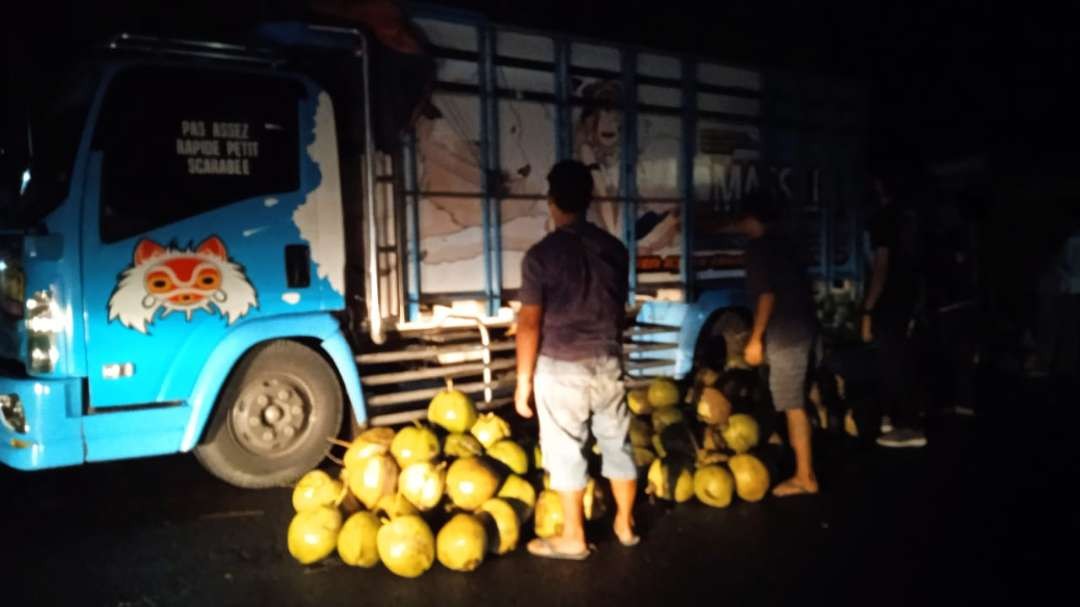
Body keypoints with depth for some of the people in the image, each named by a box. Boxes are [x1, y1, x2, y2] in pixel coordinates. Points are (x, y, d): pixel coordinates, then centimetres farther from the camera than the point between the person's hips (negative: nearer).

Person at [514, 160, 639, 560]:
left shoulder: (542, 254, -13)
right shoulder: (614, 249, 2)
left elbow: (529, 323, -13)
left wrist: (523, 380, -6)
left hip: (561, 367, -5)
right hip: (607, 363, 5)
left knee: (565, 451, 6)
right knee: (617, 443, 16)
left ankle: (573, 538, 16)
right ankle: (625, 525, 29)